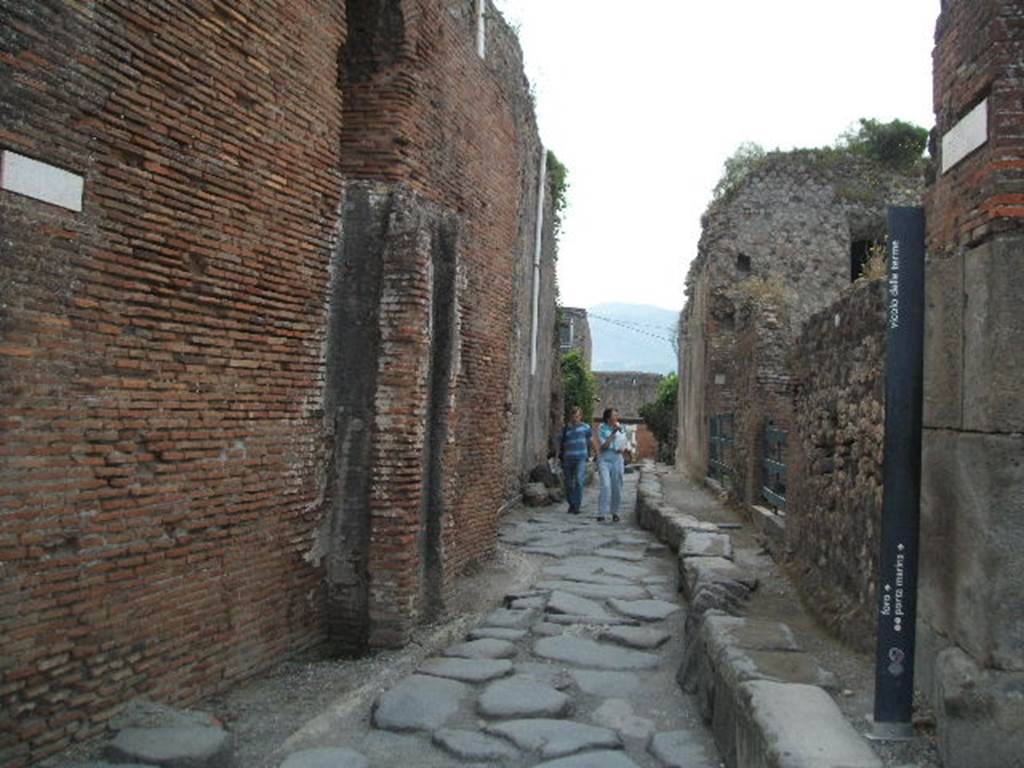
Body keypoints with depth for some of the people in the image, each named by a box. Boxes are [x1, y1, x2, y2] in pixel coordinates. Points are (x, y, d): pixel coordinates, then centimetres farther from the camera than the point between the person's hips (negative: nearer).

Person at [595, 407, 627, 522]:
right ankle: (601, 514, -16)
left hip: (617, 460, 3)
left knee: (617, 488, 4)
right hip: (604, 460, -3)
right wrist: (613, 433, -18)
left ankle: (615, 512, 22)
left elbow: (624, 446, 16)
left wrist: (623, 449, -7)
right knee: (605, 486, -17)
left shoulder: (621, 429, 7)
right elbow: (603, 446, -14)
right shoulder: (602, 429, -4)